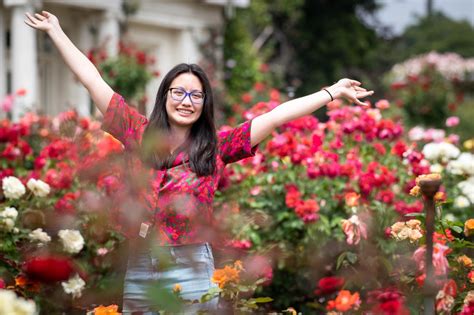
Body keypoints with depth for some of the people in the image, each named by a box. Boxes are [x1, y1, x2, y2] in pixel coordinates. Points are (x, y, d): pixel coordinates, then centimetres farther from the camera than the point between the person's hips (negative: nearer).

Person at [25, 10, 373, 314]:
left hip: (191, 269, -1)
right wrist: (56, 31, 15)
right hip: (139, 269, 2)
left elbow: (275, 116, 1)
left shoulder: (217, 147, 3)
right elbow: (93, 81, 10)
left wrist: (334, 92, 1)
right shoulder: (140, 135, 5)